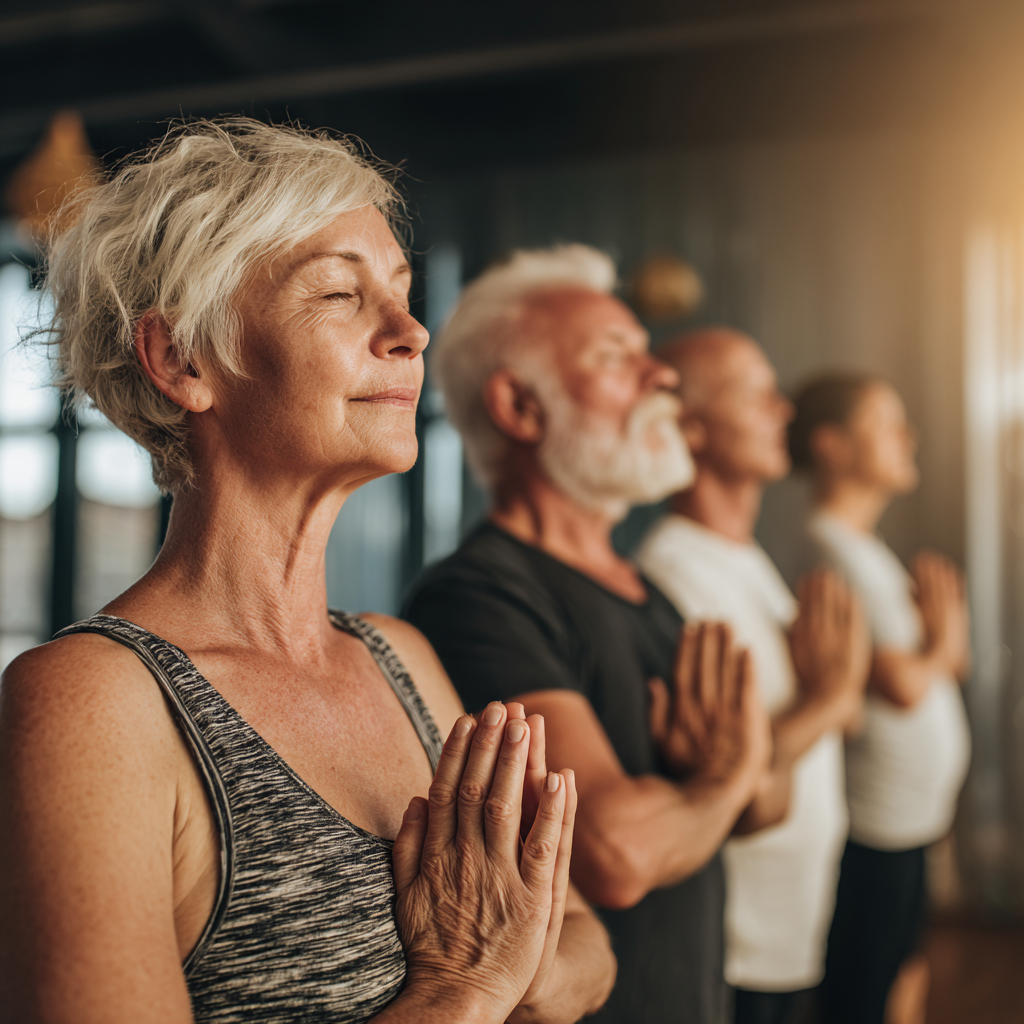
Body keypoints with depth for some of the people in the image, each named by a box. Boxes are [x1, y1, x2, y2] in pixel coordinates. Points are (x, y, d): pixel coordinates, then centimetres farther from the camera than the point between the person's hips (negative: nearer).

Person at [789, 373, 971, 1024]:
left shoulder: (868, 549, 13)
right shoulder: (832, 552, -18)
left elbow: (954, 664, 15)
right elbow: (902, 686, -24)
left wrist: (943, 641, -7)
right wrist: (940, 644, -4)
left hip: (909, 817, 10)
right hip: (875, 827, -9)